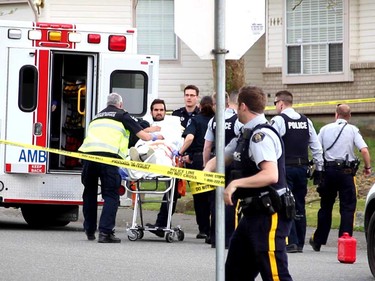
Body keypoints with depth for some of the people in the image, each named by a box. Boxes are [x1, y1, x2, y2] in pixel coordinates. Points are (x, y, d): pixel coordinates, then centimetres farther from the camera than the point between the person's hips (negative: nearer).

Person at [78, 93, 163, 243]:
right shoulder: (122, 115, 17)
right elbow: (144, 136, 16)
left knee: (89, 193, 19)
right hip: (108, 156, -5)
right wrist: (155, 136, 40)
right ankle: (105, 232, -15)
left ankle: (90, 231, 25)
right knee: (111, 195, -2)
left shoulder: (97, 116, 33)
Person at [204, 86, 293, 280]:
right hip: (253, 214, 11)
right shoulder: (246, 136, 15)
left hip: (269, 215, -11)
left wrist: (236, 183, -29)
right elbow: (220, 159, 24)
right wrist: (207, 172, 2)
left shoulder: (261, 136, -16)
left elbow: (271, 175, -28)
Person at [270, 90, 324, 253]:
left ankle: (290, 242, -12)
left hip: (285, 168, -6)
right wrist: (319, 169, 18)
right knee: (299, 206, 11)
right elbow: (316, 147, 12)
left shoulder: (278, 120, -8)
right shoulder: (306, 121, 11)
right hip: (302, 168, 6)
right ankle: (300, 243, 13)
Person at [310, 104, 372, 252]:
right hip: (346, 172, -3)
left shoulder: (325, 129, 7)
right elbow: (364, 150, -10)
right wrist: (368, 167, 3)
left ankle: (318, 241, 18)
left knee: (326, 206, 13)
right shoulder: (352, 130, -1)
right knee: (347, 207, 1)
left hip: (328, 171, 3)